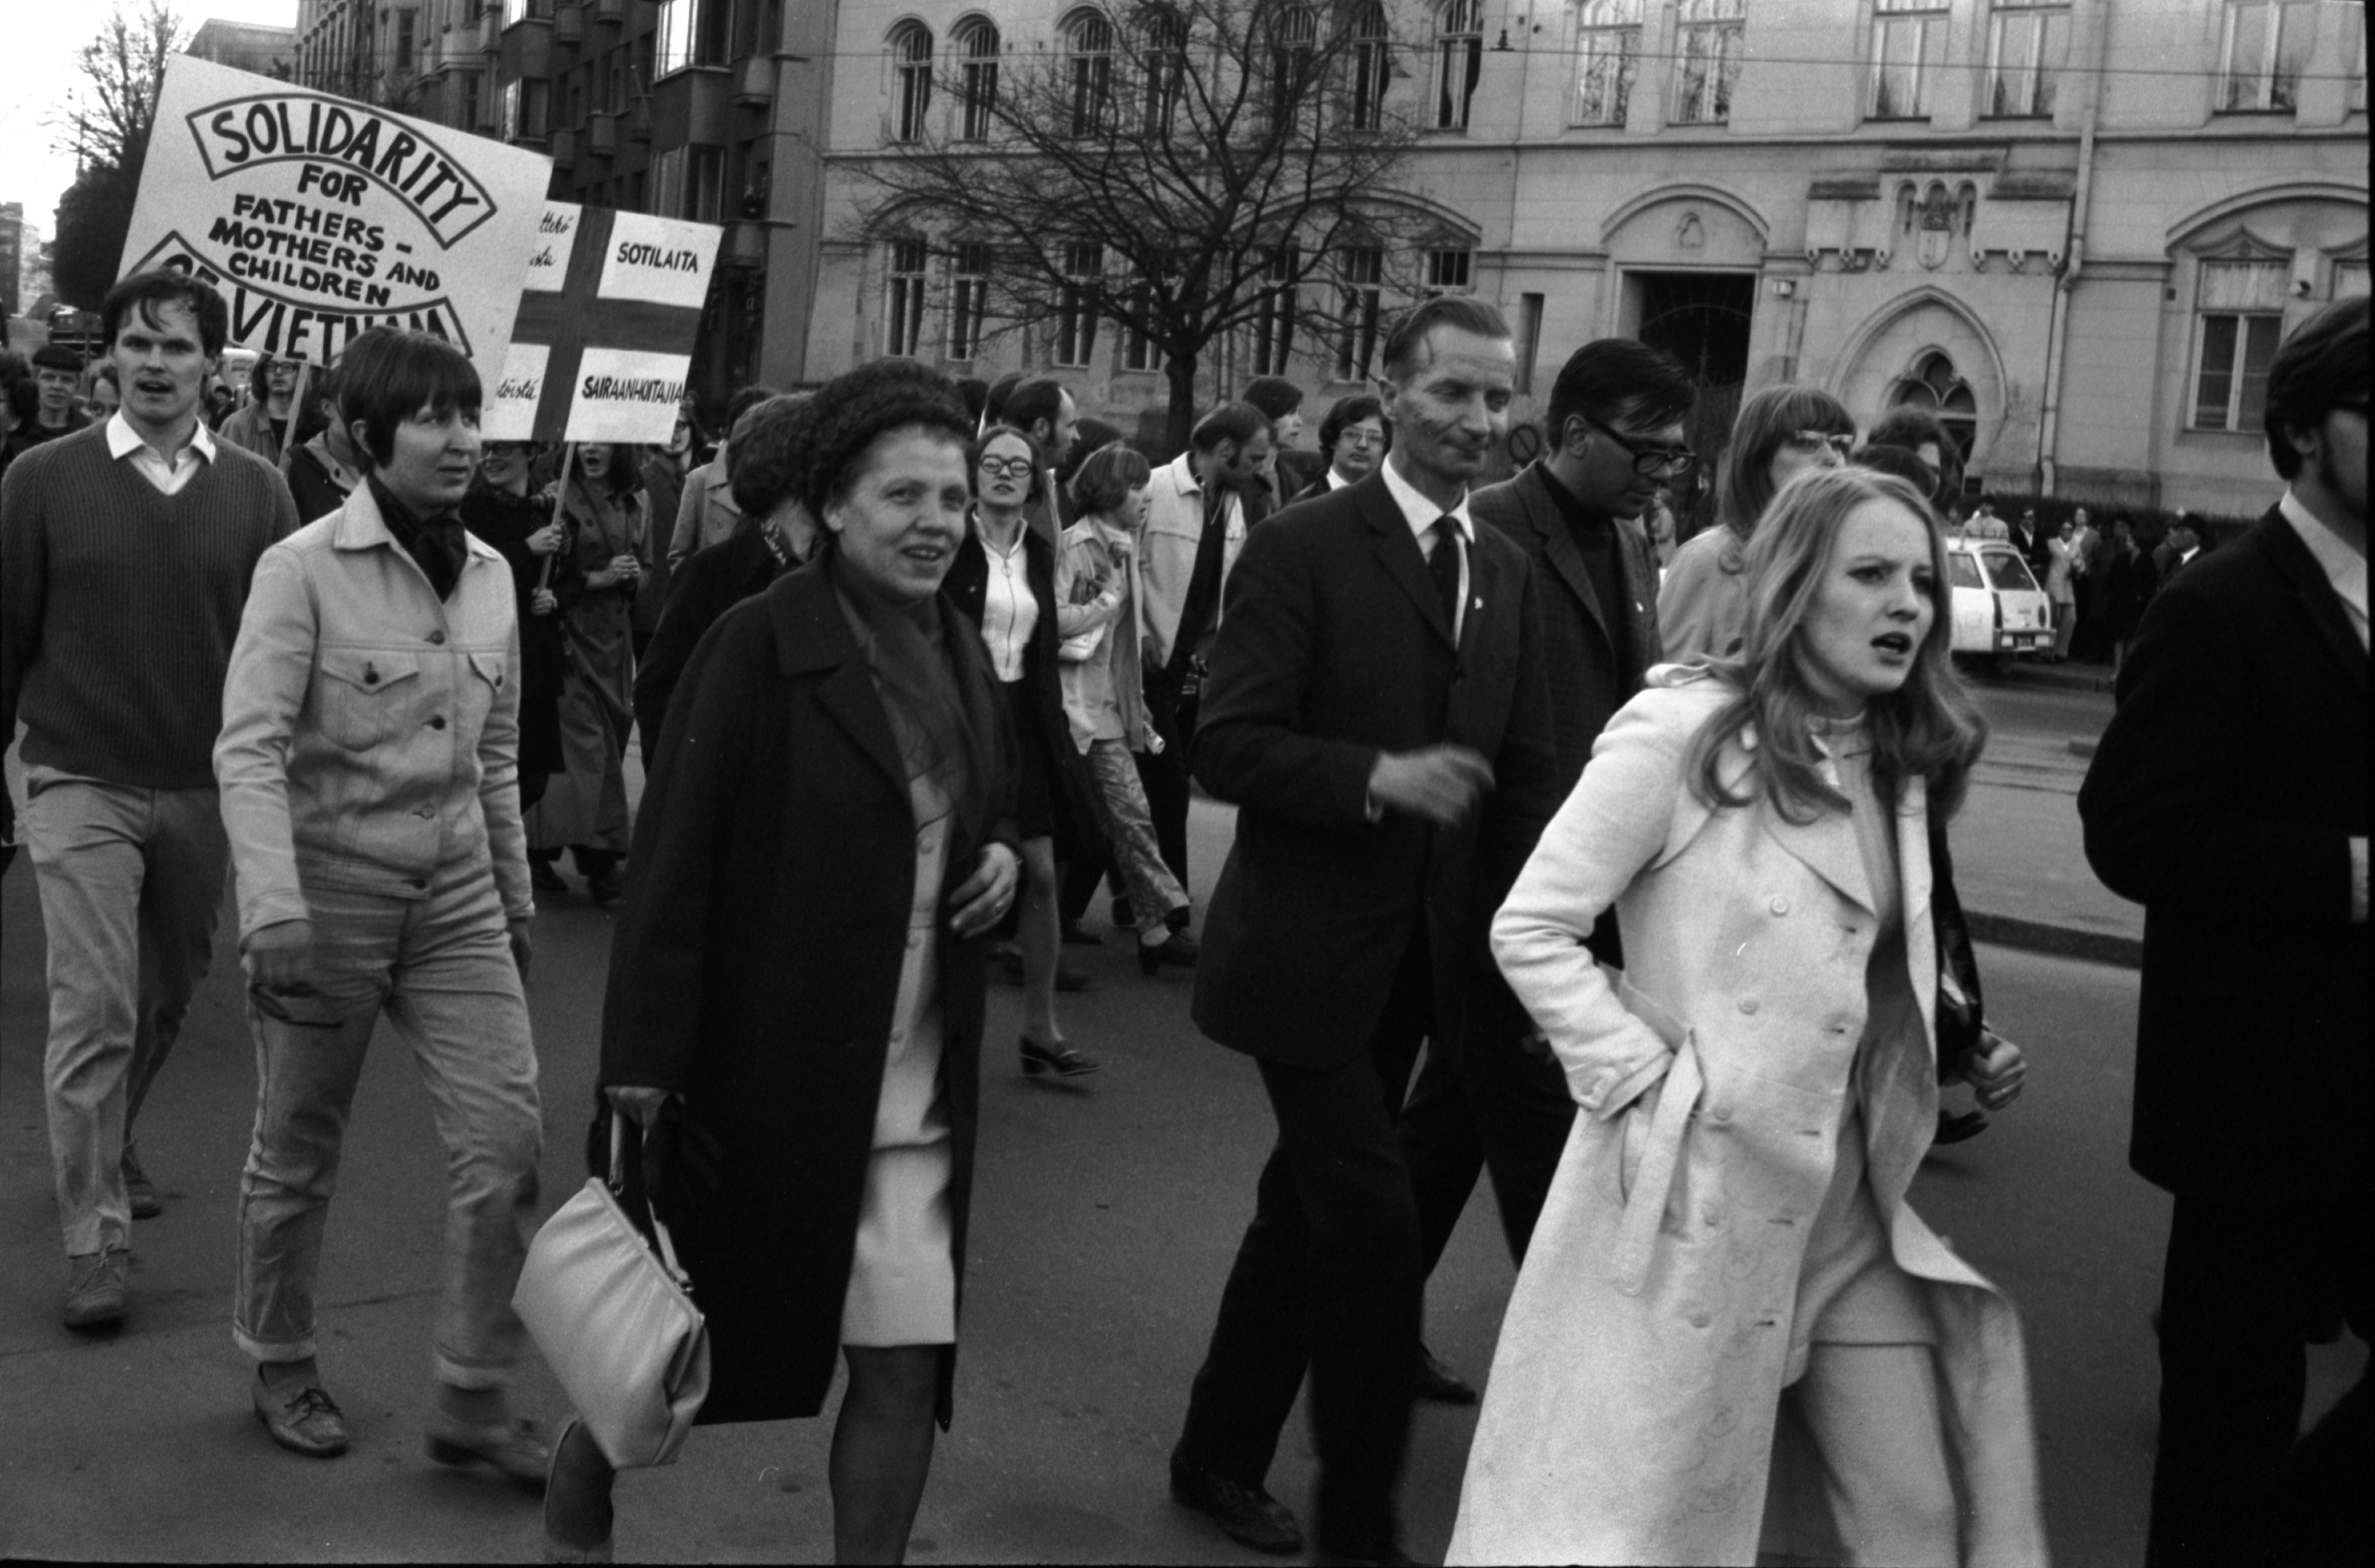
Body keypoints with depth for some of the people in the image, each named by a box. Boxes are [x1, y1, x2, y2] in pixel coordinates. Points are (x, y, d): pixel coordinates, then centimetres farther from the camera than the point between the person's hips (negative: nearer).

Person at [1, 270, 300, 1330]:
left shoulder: (255, 493, 1)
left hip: (205, 790, 3)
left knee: (166, 999, 17)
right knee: (96, 1007, -8)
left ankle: (109, 1145, 43)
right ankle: (94, 1241, 0)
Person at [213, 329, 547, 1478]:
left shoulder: (489, 575, 5)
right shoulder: (303, 568, -11)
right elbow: (249, 749, -18)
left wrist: (516, 899, 17)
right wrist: (275, 910, -28)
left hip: (457, 893, 5)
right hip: (331, 885, -4)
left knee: (508, 1136, -4)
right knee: (298, 1154, 10)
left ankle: (474, 1400, 8)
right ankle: (280, 1370, 33)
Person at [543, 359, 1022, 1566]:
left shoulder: (961, 654, 7)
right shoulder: (759, 646, -13)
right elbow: (672, 865, -15)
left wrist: (1003, 857, -1)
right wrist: (640, 1064, -18)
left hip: (915, 1090, 5)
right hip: (763, 1069, -5)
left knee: (908, 1363, 4)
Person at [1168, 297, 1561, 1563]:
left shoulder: (1508, 575, 9)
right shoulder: (1302, 548, -11)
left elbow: (1526, 777, 10)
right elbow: (1229, 747, -15)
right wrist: (1377, 776, -28)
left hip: (1421, 958, 6)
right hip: (1308, 951, -6)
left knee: (1306, 1211, 17)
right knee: (1376, 1227, -6)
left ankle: (1219, 1457, 35)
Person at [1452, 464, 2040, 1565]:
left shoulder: (1897, 764, 10)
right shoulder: (1684, 730, -12)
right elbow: (1529, 930, -12)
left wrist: (1959, 1059, 6)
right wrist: (1646, 1082, -16)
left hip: (1853, 1204, 7)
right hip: (1702, 1193, -6)